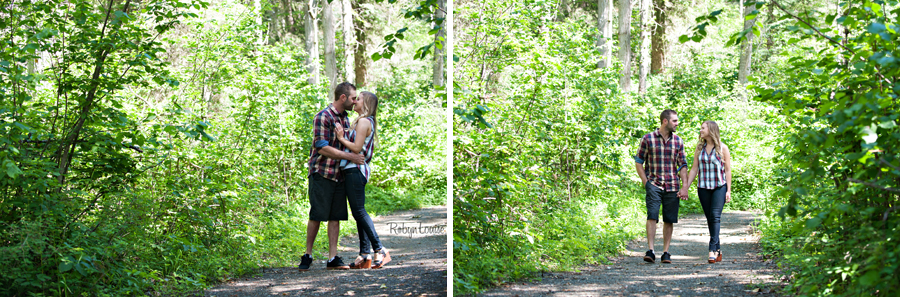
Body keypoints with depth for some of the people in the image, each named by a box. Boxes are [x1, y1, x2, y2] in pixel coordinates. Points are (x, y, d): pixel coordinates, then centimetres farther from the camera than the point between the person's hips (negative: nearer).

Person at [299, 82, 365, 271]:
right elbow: (322, 148, -19)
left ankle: (333, 258, 6)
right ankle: (308, 255, 8)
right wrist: (350, 156, -17)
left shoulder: (345, 118, 14)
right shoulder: (323, 117, -12)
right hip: (322, 173, -7)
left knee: (336, 217, 4)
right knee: (316, 216, -3)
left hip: (339, 175, 7)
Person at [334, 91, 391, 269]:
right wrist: (343, 136, 9)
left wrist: (341, 138, -7)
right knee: (359, 212, 8)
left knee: (359, 211, -11)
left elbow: (356, 148, -17)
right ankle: (365, 254, 7)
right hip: (355, 169, 10)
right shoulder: (367, 122, 20)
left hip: (355, 169, -10)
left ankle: (380, 250, -12)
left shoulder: (363, 121, -10)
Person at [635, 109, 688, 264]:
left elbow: (682, 166, 10)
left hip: (672, 186, 3)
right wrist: (645, 182, -5)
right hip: (654, 184, -3)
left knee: (669, 220, 4)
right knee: (652, 216, -15)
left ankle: (665, 252, 11)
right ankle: (650, 251, -17)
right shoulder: (648, 139, -1)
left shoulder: (678, 141, 8)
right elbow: (639, 162, 4)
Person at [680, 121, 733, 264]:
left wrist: (728, 191, -5)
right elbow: (694, 169, 10)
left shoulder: (722, 148, -1)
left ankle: (712, 249, -21)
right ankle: (718, 251, 10)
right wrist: (685, 187, 4)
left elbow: (727, 170, 0)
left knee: (715, 216, -16)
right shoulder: (699, 148, 9)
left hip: (719, 187, -4)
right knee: (709, 219, 4)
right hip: (703, 187, 4)